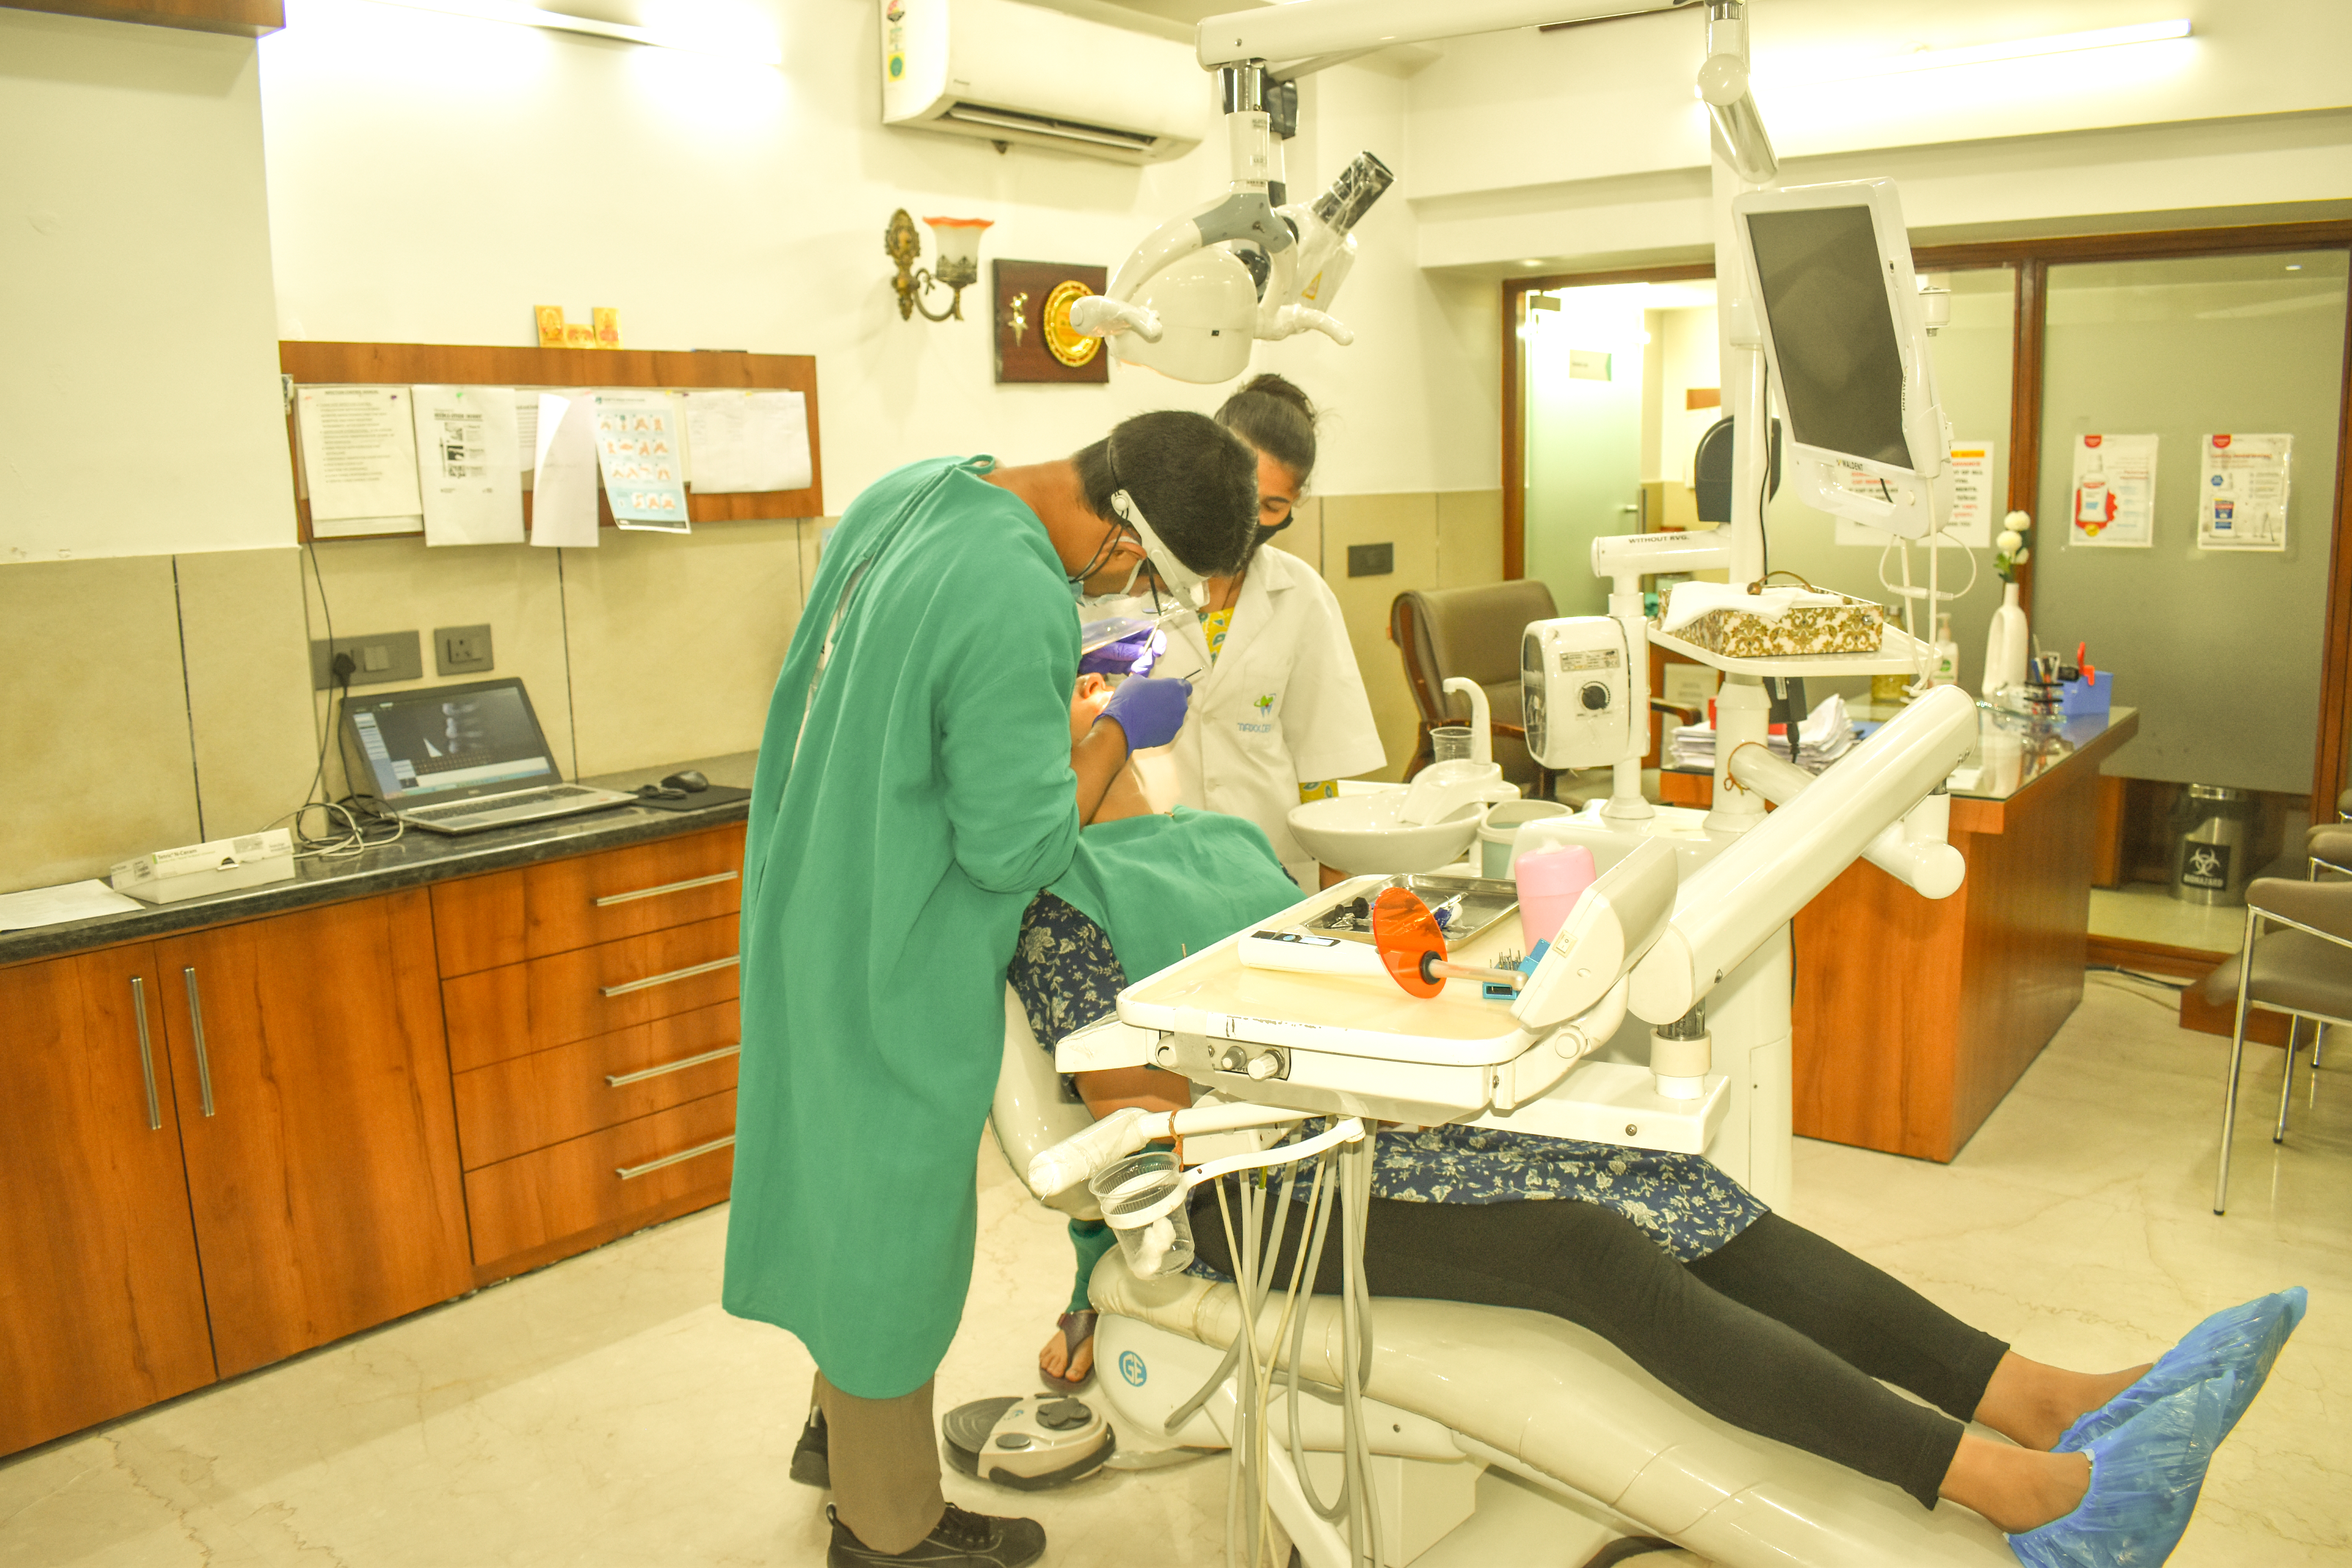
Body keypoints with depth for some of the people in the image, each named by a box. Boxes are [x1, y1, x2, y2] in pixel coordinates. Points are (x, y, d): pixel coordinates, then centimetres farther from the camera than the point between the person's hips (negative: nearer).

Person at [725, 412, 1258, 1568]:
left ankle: (844, 1420, 46)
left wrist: (1068, 670, 9)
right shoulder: (1021, 606, -30)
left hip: (813, 918, 9)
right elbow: (1015, 847, -23)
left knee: (849, 1182, 24)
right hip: (898, 968, -9)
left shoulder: (915, 488, -1)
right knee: (895, 1221, 8)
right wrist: (1118, 729, -10)